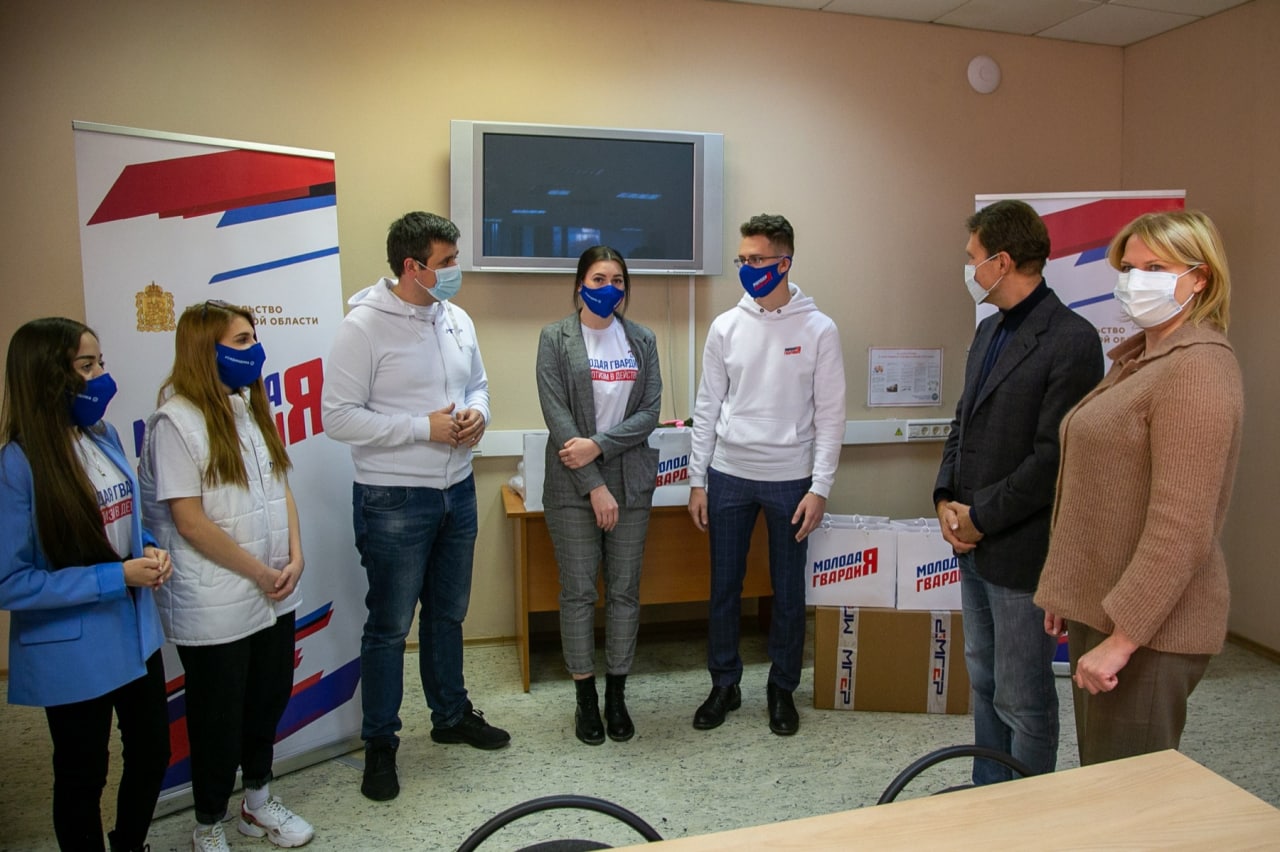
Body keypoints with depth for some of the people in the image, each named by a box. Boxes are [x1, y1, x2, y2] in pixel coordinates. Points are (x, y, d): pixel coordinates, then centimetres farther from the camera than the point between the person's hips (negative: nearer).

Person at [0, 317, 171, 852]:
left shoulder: (105, 437, -2)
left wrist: (149, 551, -7)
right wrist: (114, 577, -23)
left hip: (136, 633, 7)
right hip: (73, 652, -6)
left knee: (153, 754, 21)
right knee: (83, 776, 16)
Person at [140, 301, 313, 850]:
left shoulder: (251, 407, 8)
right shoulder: (177, 421, -15)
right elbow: (190, 521, -18)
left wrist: (294, 557, -3)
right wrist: (260, 572, -14)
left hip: (274, 596, 7)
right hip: (215, 607, -7)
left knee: (269, 700, 19)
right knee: (218, 717, 11)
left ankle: (258, 800, 41)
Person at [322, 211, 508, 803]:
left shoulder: (457, 319, 6)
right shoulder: (364, 326, -15)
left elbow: (477, 383, 18)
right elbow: (338, 417, -18)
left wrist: (478, 413, -5)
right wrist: (424, 428, -21)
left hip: (457, 491, 7)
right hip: (394, 501, -6)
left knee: (448, 613, 20)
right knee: (390, 626, 6)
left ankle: (451, 714, 39)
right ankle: (380, 744, 24)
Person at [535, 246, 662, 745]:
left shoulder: (641, 340, 8)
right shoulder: (556, 338, -2)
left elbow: (650, 412, 0)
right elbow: (558, 416, -10)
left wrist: (599, 444, -15)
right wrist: (595, 486, -14)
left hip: (631, 481, 3)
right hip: (573, 485, -3)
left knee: (625, 590, 8)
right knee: (578, 591, 4)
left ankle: (617, 696, 24)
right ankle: (586, 698, 20)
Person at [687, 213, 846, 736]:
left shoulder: (818, 329, -5)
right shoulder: (725, 327, 1)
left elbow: (830, 415, -5)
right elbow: (707, 408, 4)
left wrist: (819, 488, -10)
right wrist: (697, 480, 2)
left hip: (789, 480, -2)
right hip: (729, 476, 2)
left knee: (788, 591, 9)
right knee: (724, 586, 10)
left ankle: (782, 689, 28)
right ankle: (725, 684, 27)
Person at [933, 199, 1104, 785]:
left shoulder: (1071, 340, -17)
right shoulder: (989, 330, 11)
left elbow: (1053, 455, -21)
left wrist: (981, 518, -15)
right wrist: (946, 497, 1)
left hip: (1021, 549, -9)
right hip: (973, 541, 9)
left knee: (1022, 698, 5)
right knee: (984, 681, 21)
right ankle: (988, 793, 38)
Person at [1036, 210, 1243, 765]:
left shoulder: (1197, 369, -17)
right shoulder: (1139, 359, 14)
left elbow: (1182, 527, -23)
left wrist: (1123, 636, -22)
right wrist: (1068, 594, 19)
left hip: (1149, 627, -9)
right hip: (1102, 607, 9)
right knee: (1098, 781, 20)